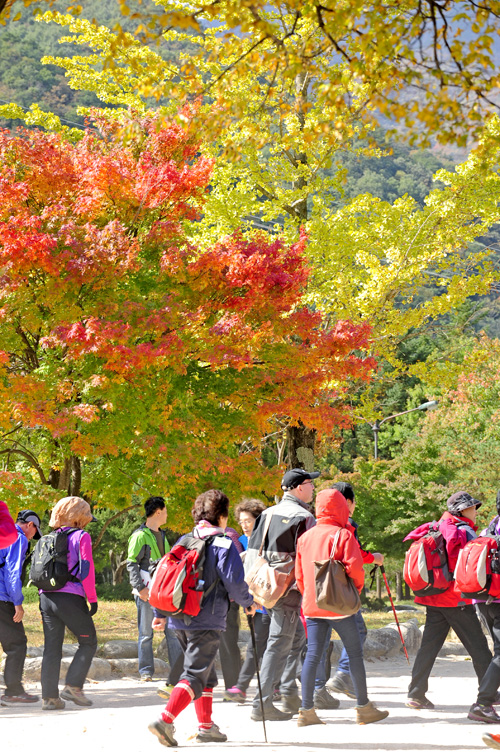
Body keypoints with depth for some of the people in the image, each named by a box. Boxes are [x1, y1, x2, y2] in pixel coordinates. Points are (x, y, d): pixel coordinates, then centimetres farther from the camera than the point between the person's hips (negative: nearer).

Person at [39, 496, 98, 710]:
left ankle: (49, 697, 5)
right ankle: (73, 686, -2)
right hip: (70, 598, -6)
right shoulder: (81, 536, -2)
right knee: (88, 643, 9)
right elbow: (86, 570, -8)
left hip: (46, 596, 6)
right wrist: (92, 599, -4)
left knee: (51, 649, 8)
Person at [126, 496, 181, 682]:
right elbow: (131, 564, -9)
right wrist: (139, 588, -17)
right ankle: (146, 671, 9)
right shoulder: (140, 535, -6)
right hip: (147, 592, -6)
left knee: (173, 630, 0)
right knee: (146, 633, 1)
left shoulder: (162, 535, 18)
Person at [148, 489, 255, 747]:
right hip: (207, 621, -7)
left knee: (207, 672, 21)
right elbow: (234, 582, -12)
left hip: (179, 619, 7)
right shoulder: (224, 545, -7)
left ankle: (206, 726, 24)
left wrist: (160, 612, 18)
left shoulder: (183, 542, 12)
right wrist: (248, 602, 7)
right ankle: (165, 720, -23)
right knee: (195, 674, -7)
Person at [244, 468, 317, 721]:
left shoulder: (268, 513, 14)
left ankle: (289, 692, 21)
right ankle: (262, 704, -8)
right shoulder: (303, 517, -9)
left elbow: (252, 549, 14)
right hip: (288, 587, -8)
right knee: (279, 643, -6)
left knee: (297, 636, 22)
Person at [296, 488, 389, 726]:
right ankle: (363, 708, 10)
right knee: (355, 653, 4)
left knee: (313, 654, 5)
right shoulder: (343, 534, -8)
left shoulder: (305, 537, 10)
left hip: (312, 605, 6)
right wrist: (357, 588, 2)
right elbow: (354, 566, -17)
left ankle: (307, 710, 1)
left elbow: (300, 574, 13)